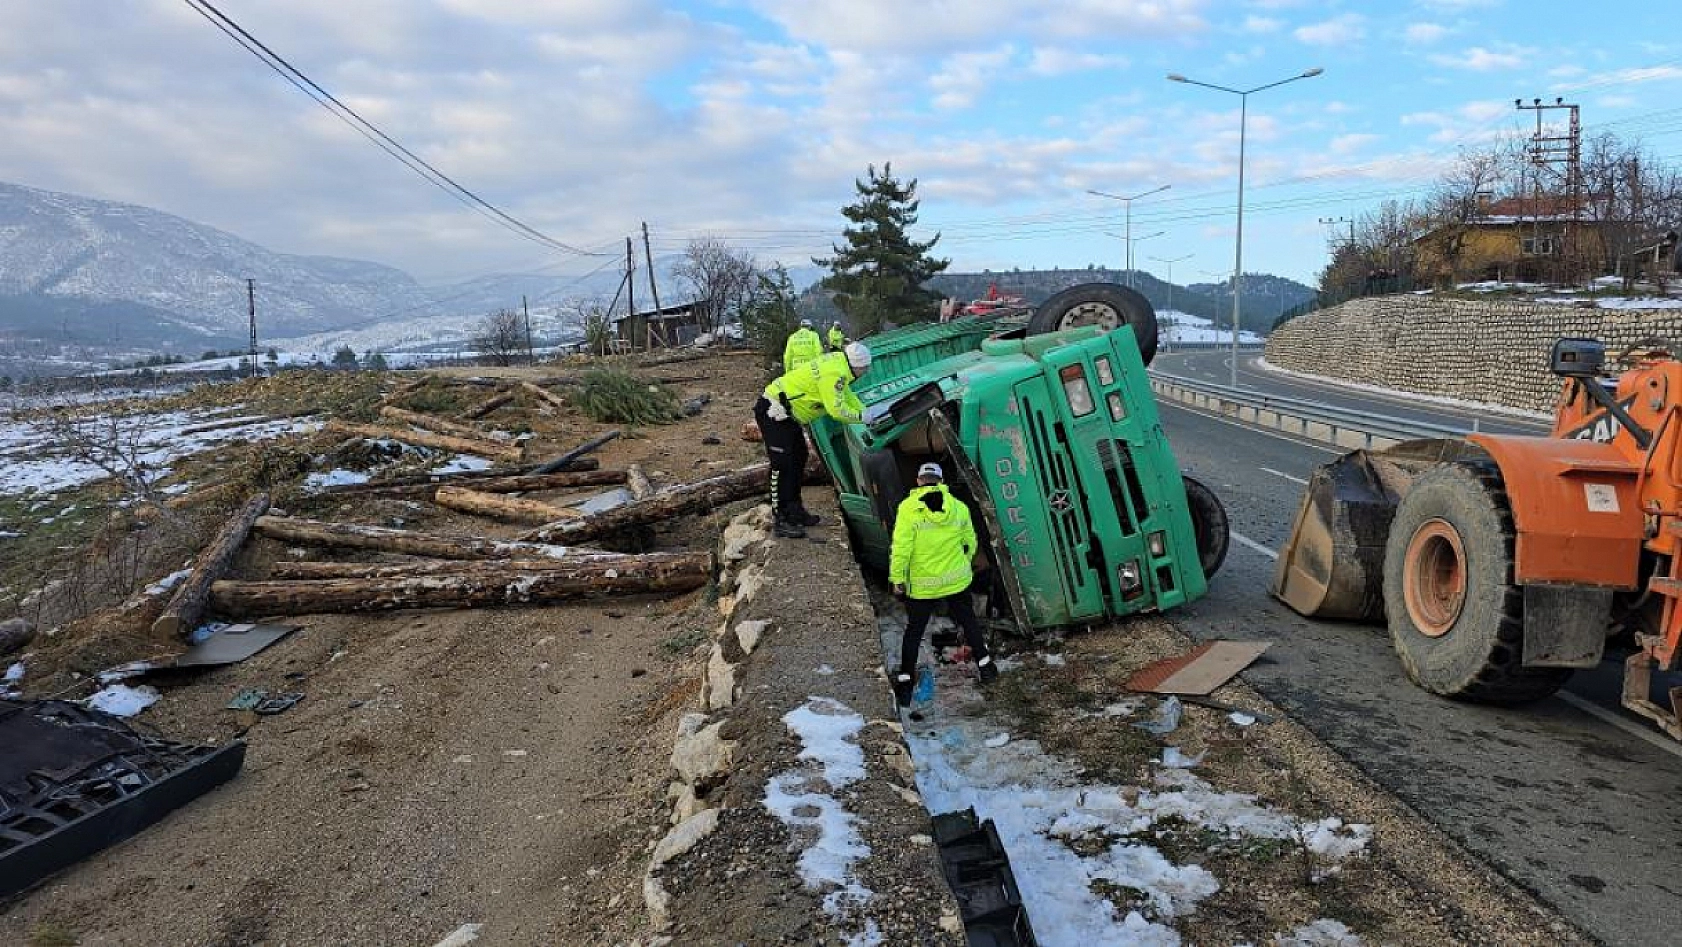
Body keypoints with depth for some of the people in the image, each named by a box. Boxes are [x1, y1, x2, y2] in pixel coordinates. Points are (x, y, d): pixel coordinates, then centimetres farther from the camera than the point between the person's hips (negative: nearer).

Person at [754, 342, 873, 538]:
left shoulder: (837, 361, 9)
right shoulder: (834, 373, -22)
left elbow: (846, 394, 21)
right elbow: (836, 410, -24)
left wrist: (866, 413, 13)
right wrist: (861, 418, -10)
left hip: (785, 413, 11)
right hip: (773, 411, -11)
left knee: (798, 458, 16)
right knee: (783, 465, -12)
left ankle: (794, 510, 25)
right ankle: (782, 520, -9)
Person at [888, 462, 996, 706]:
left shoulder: (908, 508, -15)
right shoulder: (959, 507, -3)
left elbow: (901, 548, -17)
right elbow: (970, 543, 8)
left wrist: (897, 578, -6)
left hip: (921, 585, -2)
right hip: (957, 580, 3)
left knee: (914, 631, 12)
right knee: (969, 622, 23)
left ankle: (905, 681, 15)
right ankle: (985, 665, 36)